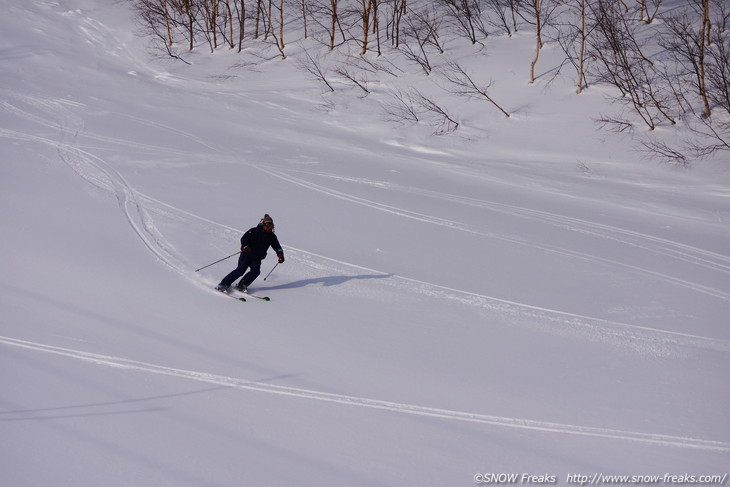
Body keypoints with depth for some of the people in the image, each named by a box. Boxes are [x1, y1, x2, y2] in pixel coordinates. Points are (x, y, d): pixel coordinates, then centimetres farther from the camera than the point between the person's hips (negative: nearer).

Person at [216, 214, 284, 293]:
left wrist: (280, 255, -2)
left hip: (257, 259, 5)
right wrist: (245, 246, -37)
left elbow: (277, 246, 13)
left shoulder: (271, 236, 7)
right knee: (240, 270, -17)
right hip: (246, 254, -5)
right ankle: (223, 285, -9)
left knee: (256, 271, -20)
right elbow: (244, 238, -18)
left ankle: (241, 286, -6)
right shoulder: (255, 231, -9)